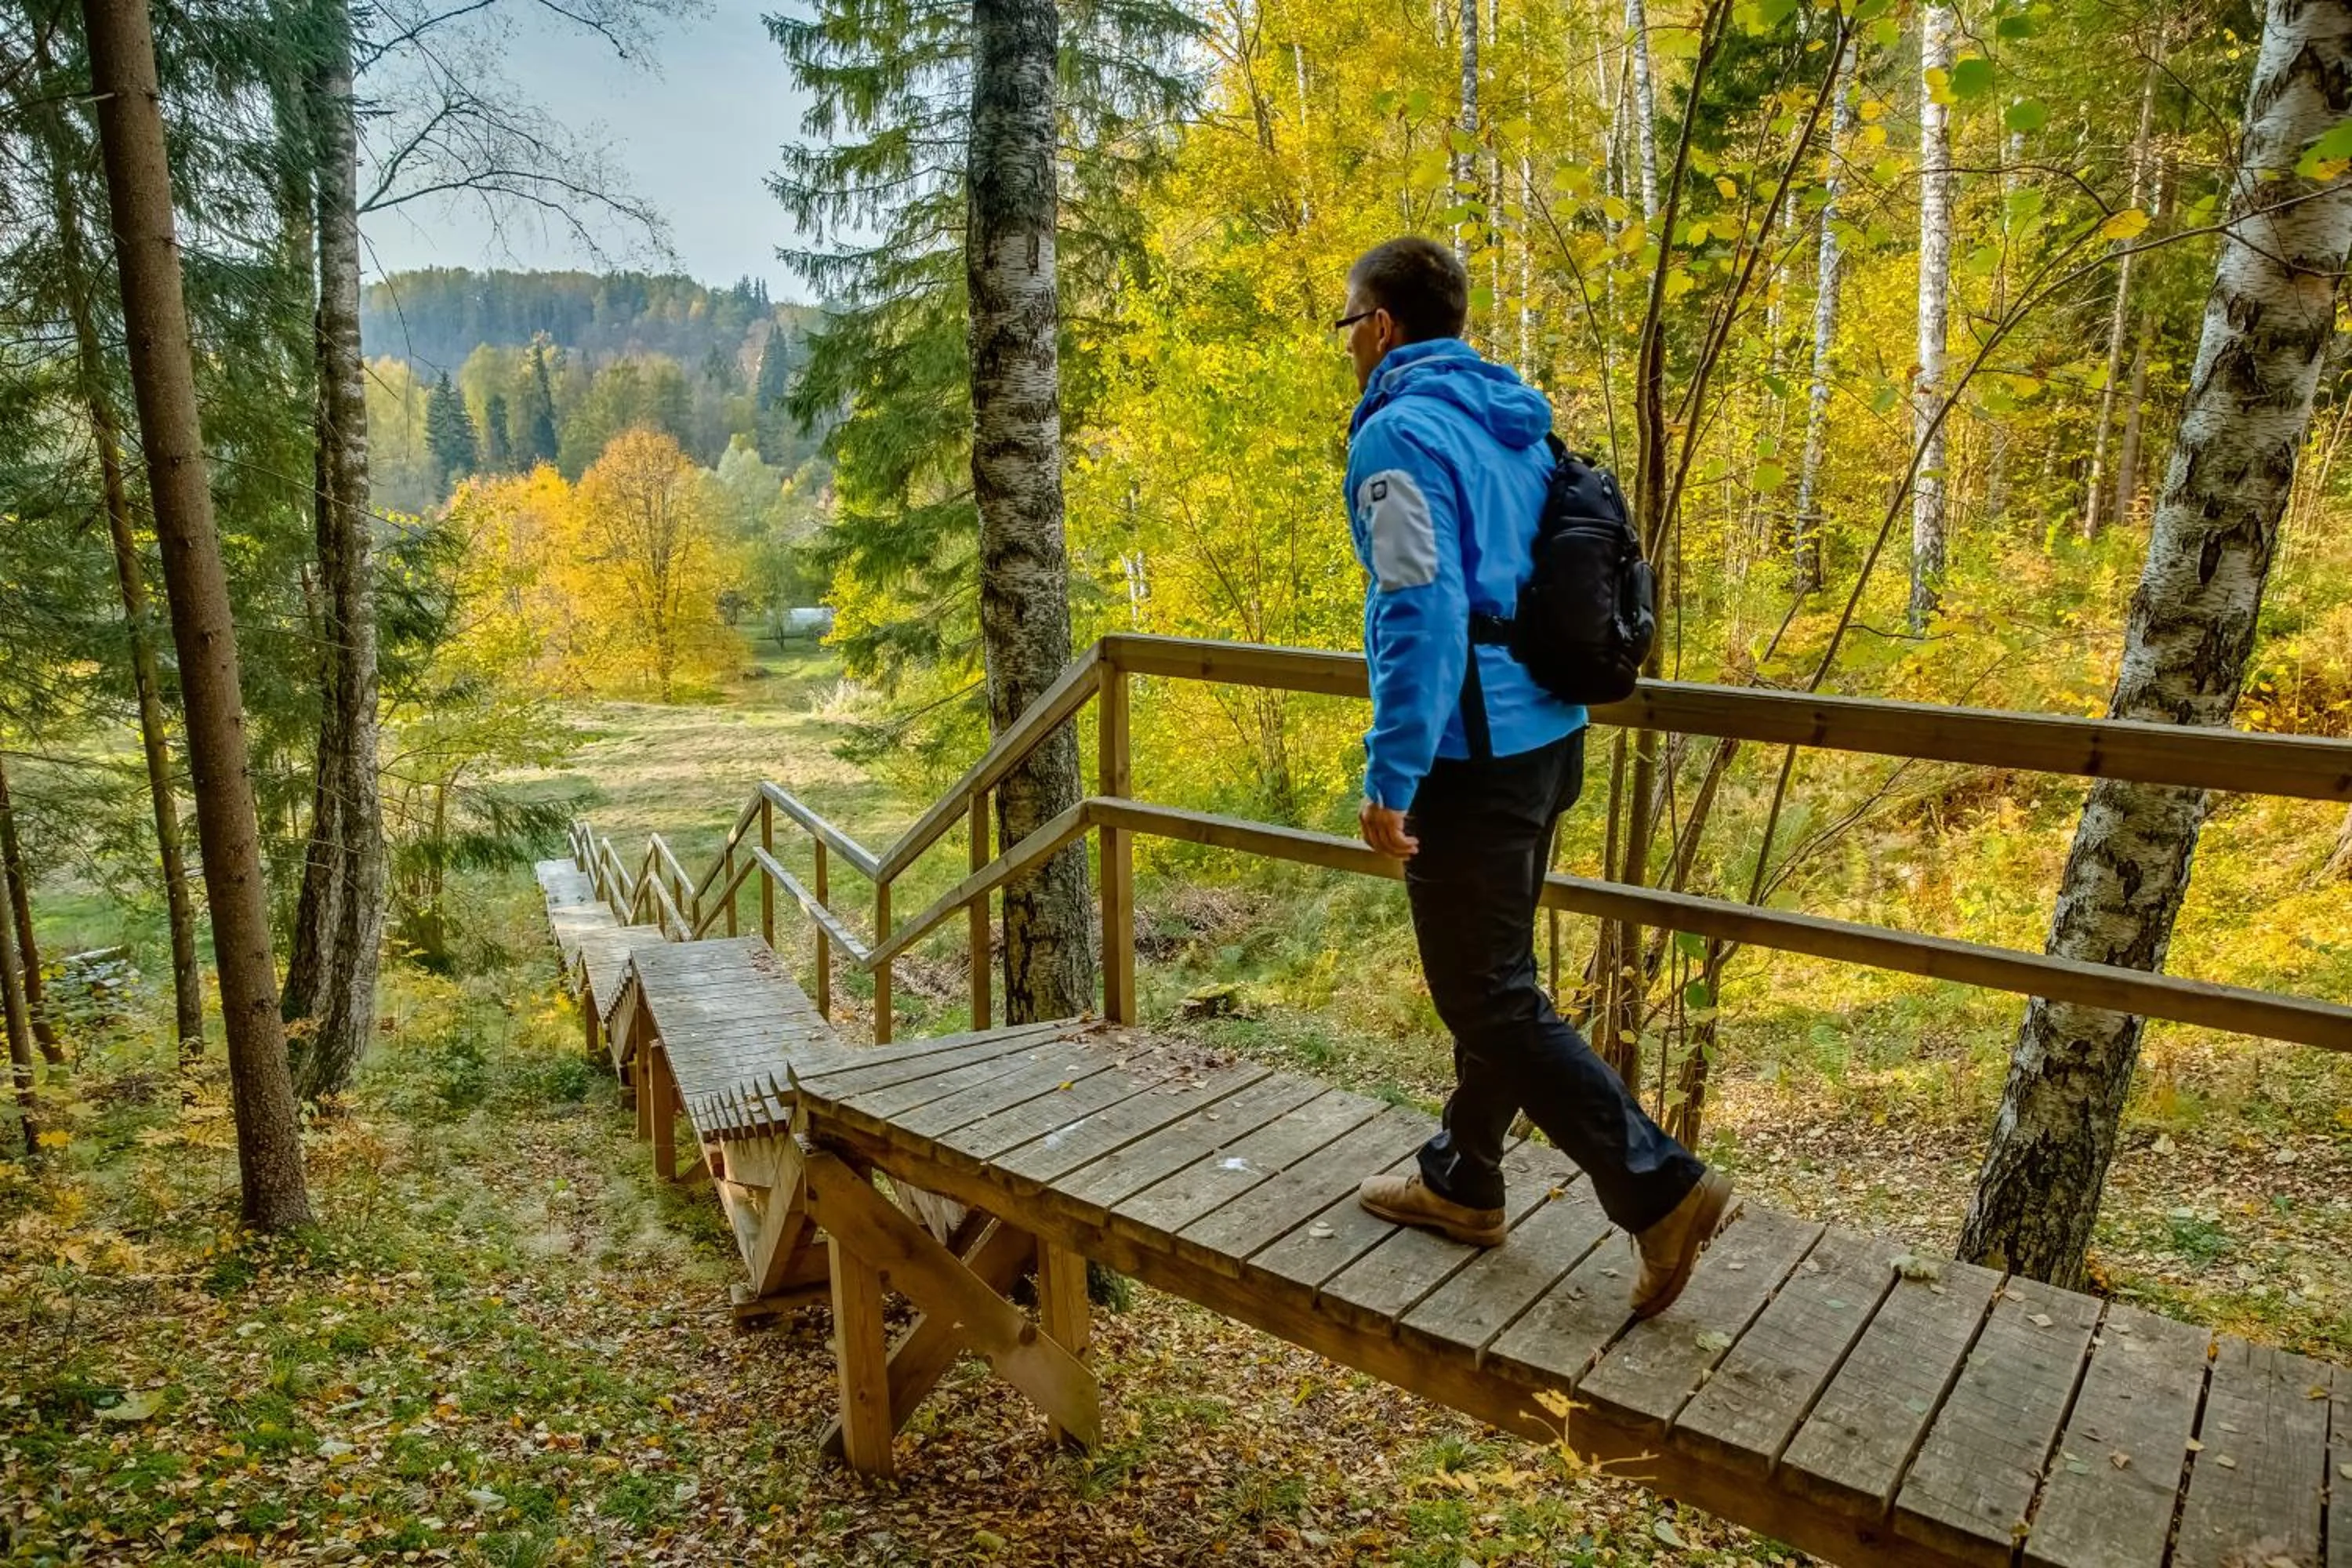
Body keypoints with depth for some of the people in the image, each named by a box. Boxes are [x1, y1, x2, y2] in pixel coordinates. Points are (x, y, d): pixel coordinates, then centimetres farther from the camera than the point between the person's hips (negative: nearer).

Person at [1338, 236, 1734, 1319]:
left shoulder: (1399, 434, -13)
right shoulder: (1517, 424, 13)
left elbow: (1422, 611, -23)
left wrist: (1390, 772, -22)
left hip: (1469, 760, -9)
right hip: (1546, 740, 9)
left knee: (1491, 1000, 1)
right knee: (1492, 980, 18)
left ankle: (1661, 1188, 1)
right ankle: (1461, 1182, 32)